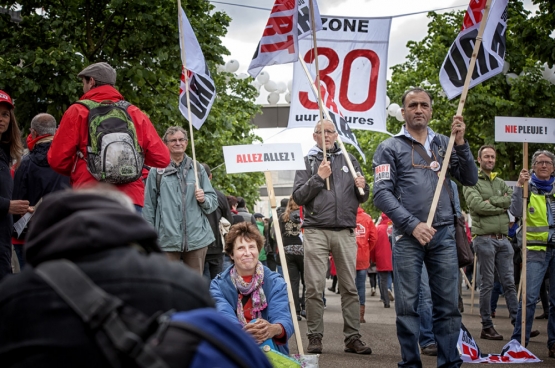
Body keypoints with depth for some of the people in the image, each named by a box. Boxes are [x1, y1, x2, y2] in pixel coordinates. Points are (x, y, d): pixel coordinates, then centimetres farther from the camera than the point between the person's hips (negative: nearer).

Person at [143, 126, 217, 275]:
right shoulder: (156, 172, 5)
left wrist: (204, 199, -8)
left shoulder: (198, 169, 14)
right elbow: (148, 207, 5)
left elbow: (213, 201, 15)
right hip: (167, 239, -2)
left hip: (196, 238, 2)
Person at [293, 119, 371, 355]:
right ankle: (315, 337, 1)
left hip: (345, 231, 2)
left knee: (350, 286, 0)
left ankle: (353, 337, 3)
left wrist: (362, 187, -6)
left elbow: (363, 198, 15)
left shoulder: (349, 160, 15)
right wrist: (318, 178, -9)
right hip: (316, 231, -2)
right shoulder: (307, 162, 10)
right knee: (314, 287, -5)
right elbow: (298, 197, 1)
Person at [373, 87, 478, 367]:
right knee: (407, 305, 0)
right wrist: (413, 225, -13)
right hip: (408, 237, -3)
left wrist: (460, 143, -3)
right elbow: (381, 194, -4)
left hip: (444, 235, 3)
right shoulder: (390, 148, 4)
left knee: (448, 304, 3)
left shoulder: (444, 144, 15)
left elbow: (470, 179, 10)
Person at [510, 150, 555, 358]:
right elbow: (515, 211, -11)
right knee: (529, 297, -11)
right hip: (535, 249, -3)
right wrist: (519, 186, -19)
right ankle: (518, 341, -7)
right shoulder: (527, 188, 4)